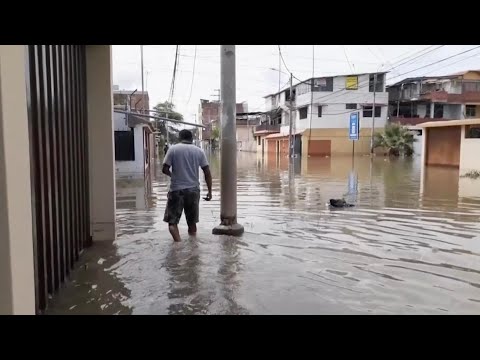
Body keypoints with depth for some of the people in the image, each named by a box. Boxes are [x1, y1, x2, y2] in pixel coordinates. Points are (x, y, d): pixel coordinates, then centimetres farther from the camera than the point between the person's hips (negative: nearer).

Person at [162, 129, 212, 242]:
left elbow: (165, 169, -5)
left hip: (176, 190, -3)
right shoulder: (199, 151, 4)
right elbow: (207, 172, 1)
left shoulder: (173, 149, -1)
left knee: (172, 222, 2)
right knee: (192, 222, 16)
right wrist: (209, 191, 8)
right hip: (194, 189, 3)